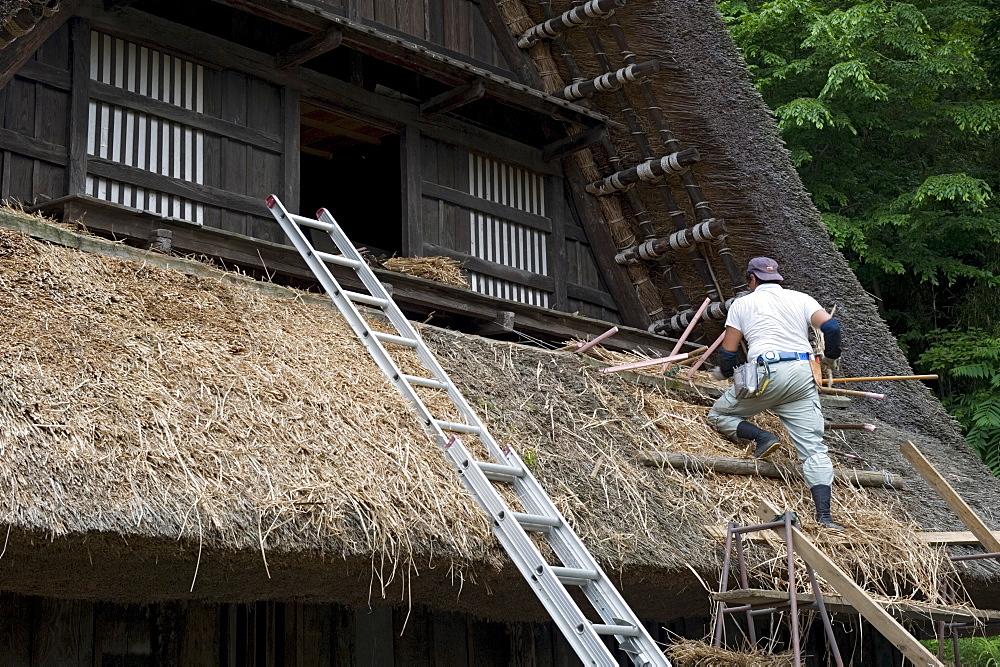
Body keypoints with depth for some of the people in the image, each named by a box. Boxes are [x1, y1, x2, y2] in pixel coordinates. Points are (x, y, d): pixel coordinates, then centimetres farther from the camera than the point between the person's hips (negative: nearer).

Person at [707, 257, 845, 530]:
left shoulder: (742, 304, 13)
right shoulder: (801, 298, 17)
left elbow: (728, 351, 11)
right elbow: (831, 326, 3)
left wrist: (724, 372, 32)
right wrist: (830, 356, 22)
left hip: (766, 375, -3)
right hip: (803, 375, 3)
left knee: (718, 415, 18)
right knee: (813, 448, 2)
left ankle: (763, 437, -8)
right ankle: (824, 515, -11)